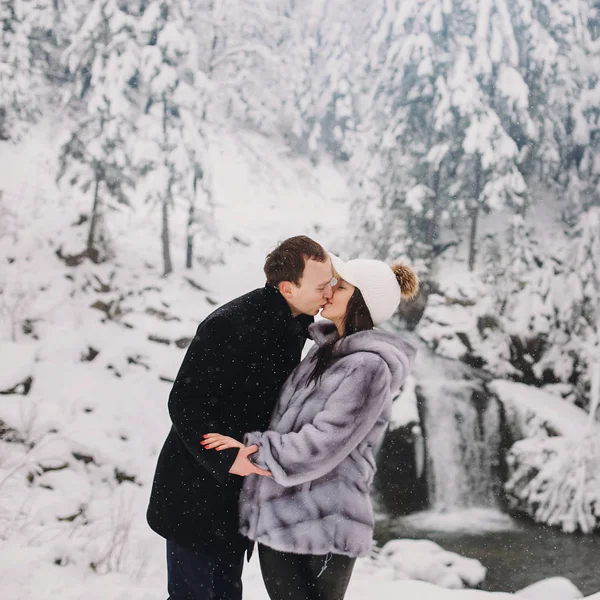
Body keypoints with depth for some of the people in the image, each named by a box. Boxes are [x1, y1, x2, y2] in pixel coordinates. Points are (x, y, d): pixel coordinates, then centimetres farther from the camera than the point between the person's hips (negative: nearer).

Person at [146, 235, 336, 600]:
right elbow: (185, 403, -24)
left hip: (240, 493, 8)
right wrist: (226, 458, -33)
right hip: (198, 492, -8)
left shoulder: (295, 324, 2)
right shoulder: (230, 325, -25)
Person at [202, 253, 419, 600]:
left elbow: (321, 446, -18)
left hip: (323, 528, -8)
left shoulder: (369, 367, -14)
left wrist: (252, 445, -12)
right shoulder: (325, 353, 13)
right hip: (277, 516, 8)